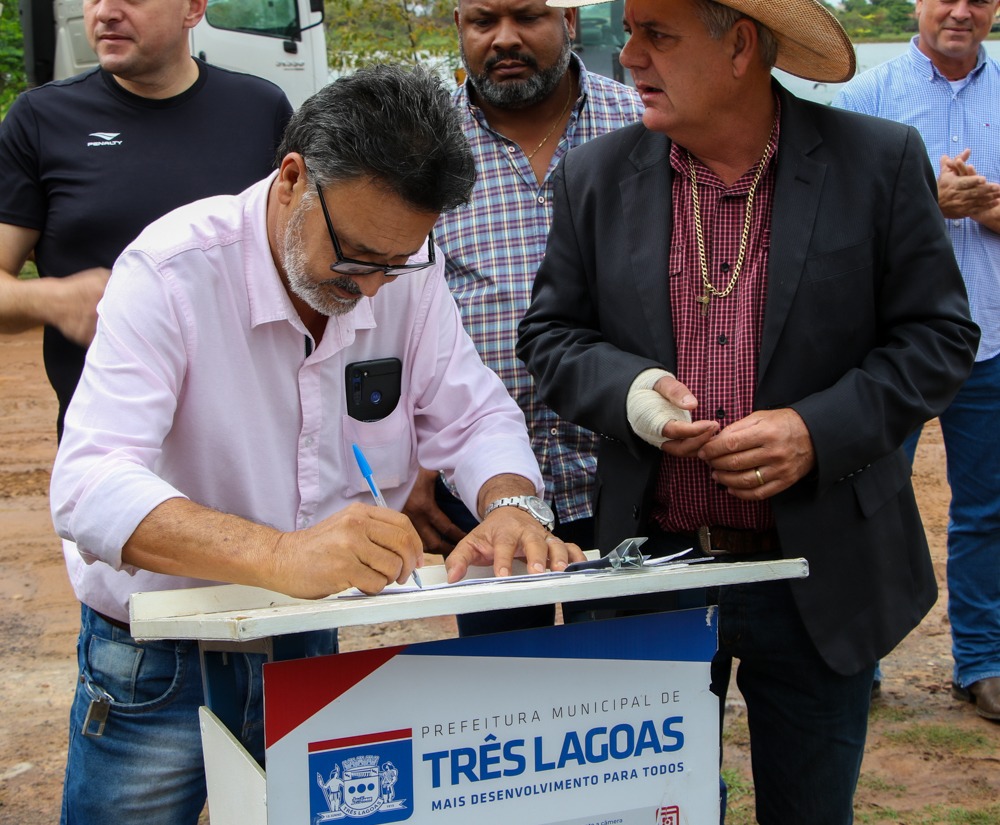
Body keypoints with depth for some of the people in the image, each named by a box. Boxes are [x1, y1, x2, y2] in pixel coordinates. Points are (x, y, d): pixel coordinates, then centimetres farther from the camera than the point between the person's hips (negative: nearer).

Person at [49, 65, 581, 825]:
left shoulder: (409, 269, -6)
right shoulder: (171, 272, -21)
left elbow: (475, 416, 2)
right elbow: (89, 485, -33)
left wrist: (507, 506, -23)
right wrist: (280, 556, -49)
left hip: (334, 647, 4)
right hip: (159, 668, -3)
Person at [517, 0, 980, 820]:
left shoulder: (881, 162, -5)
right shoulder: (597, 177, 1)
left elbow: (938, 335, -3)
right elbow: (550, 333, 8)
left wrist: (817, 430, -17)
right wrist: (626, 389, -14)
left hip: (817, 580, -1)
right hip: (653, 568, 2)